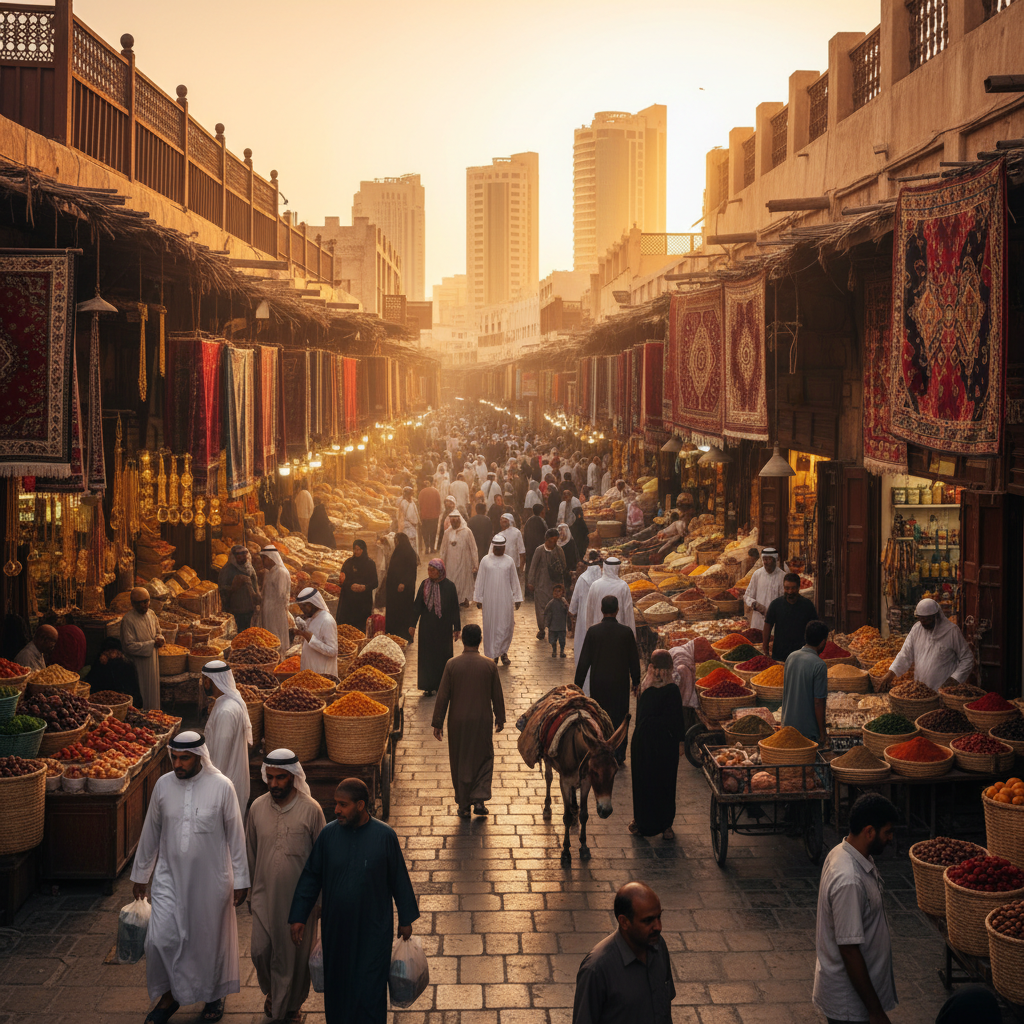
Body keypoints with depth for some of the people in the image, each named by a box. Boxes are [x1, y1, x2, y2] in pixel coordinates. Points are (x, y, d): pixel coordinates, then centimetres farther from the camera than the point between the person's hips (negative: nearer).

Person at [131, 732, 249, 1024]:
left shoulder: (221, 787, -12)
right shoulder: (163, 785, -3)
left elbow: (235, 836, -5)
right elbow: (150, 833, 8)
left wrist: (241, 880, -3)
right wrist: (140, 874, 13)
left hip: (210, 879, -2)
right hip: (169, 876, 2)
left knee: (210, 939, 10)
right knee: (161, 938, -6)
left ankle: (214, 995, 34)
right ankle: (168, 994, 19)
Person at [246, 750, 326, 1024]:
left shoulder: (310, 810, -14)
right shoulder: (258, 807, -4)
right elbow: (250, 853, 8)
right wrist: (251, 891, 13)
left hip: (300, 898, -2)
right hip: (265, 895, 3)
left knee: (296, 955, 9)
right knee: (260, 950, 4)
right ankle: (272, 991, 35)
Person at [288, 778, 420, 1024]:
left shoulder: (385, 836, -11)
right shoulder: (329, 834, -5)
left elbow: (399, 879, -1)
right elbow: (311, 877, 3)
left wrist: (406, 919, 5)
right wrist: (298, 917, 1)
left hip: (373, 929, -2)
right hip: (335, 928, 2)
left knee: (370, 988, 0)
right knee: (337, 985, 12)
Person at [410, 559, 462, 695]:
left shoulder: (449, 586, -7)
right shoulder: (425, 585, -2)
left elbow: (455, 608, -4)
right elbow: (417, 605, 1)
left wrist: (456, 628, -4)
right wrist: (412, 624, -2)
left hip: (443, 627, -2)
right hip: (427, 626, 2)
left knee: (443, 654, 7)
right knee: (427, 655, 4)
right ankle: (429, 686, 13)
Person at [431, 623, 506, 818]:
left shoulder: (452, 665, -8)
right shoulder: (489, 665, -7)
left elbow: (443, 696, -5)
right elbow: (497, 695, 2)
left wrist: (437, 723, 3)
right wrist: (500, 718, 16)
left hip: (458, 722, 0)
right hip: (483, 720, 0)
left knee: (460, 763, 11)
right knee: (484, 758, 15)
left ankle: (463, 805, 17)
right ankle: (479, 800, 3)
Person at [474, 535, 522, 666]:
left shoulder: (509, 561, 3)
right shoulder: (485, 560, 2)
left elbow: (514, 581, 8)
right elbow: (480, 580, 5)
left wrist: (517, 599, 8)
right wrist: (478, 599, 4)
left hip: (505, 598, 0)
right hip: (489, 599, 0)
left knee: (506, 625, -1)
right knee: (490, 625, 3)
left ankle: (503, 651, 16)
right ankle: (492, 655, 13)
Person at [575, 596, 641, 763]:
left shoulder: (593, 631, -10)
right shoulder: (626, 632, -9)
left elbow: (584, 661, -6)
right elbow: (634, 660, -1)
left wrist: (578, 685, 3)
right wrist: (636, 681, 14)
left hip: (598, 684, 0)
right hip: (621, 684, 0)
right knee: (620, 718, 11)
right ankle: (618, 755, 14)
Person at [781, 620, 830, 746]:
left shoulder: (791, 657, 3)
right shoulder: (819, 665, -19)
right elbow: (818, 702, -18)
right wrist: (822, 733, -9)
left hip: (788, 725, 7)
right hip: (808, 730, -7)